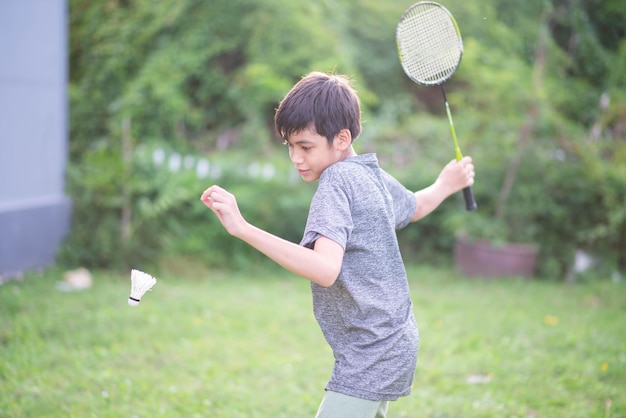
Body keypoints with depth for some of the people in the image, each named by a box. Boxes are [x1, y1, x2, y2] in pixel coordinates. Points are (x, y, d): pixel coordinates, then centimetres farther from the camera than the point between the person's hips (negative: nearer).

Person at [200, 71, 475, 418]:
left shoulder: (336, 180, -19)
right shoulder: (376, 175, 7)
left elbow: (326, 268, -33)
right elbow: (413, 207, 28)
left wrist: (242, 228, -39)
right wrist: (444, 186, 50)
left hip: (370, 358, -10)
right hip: (395, 345, 10)